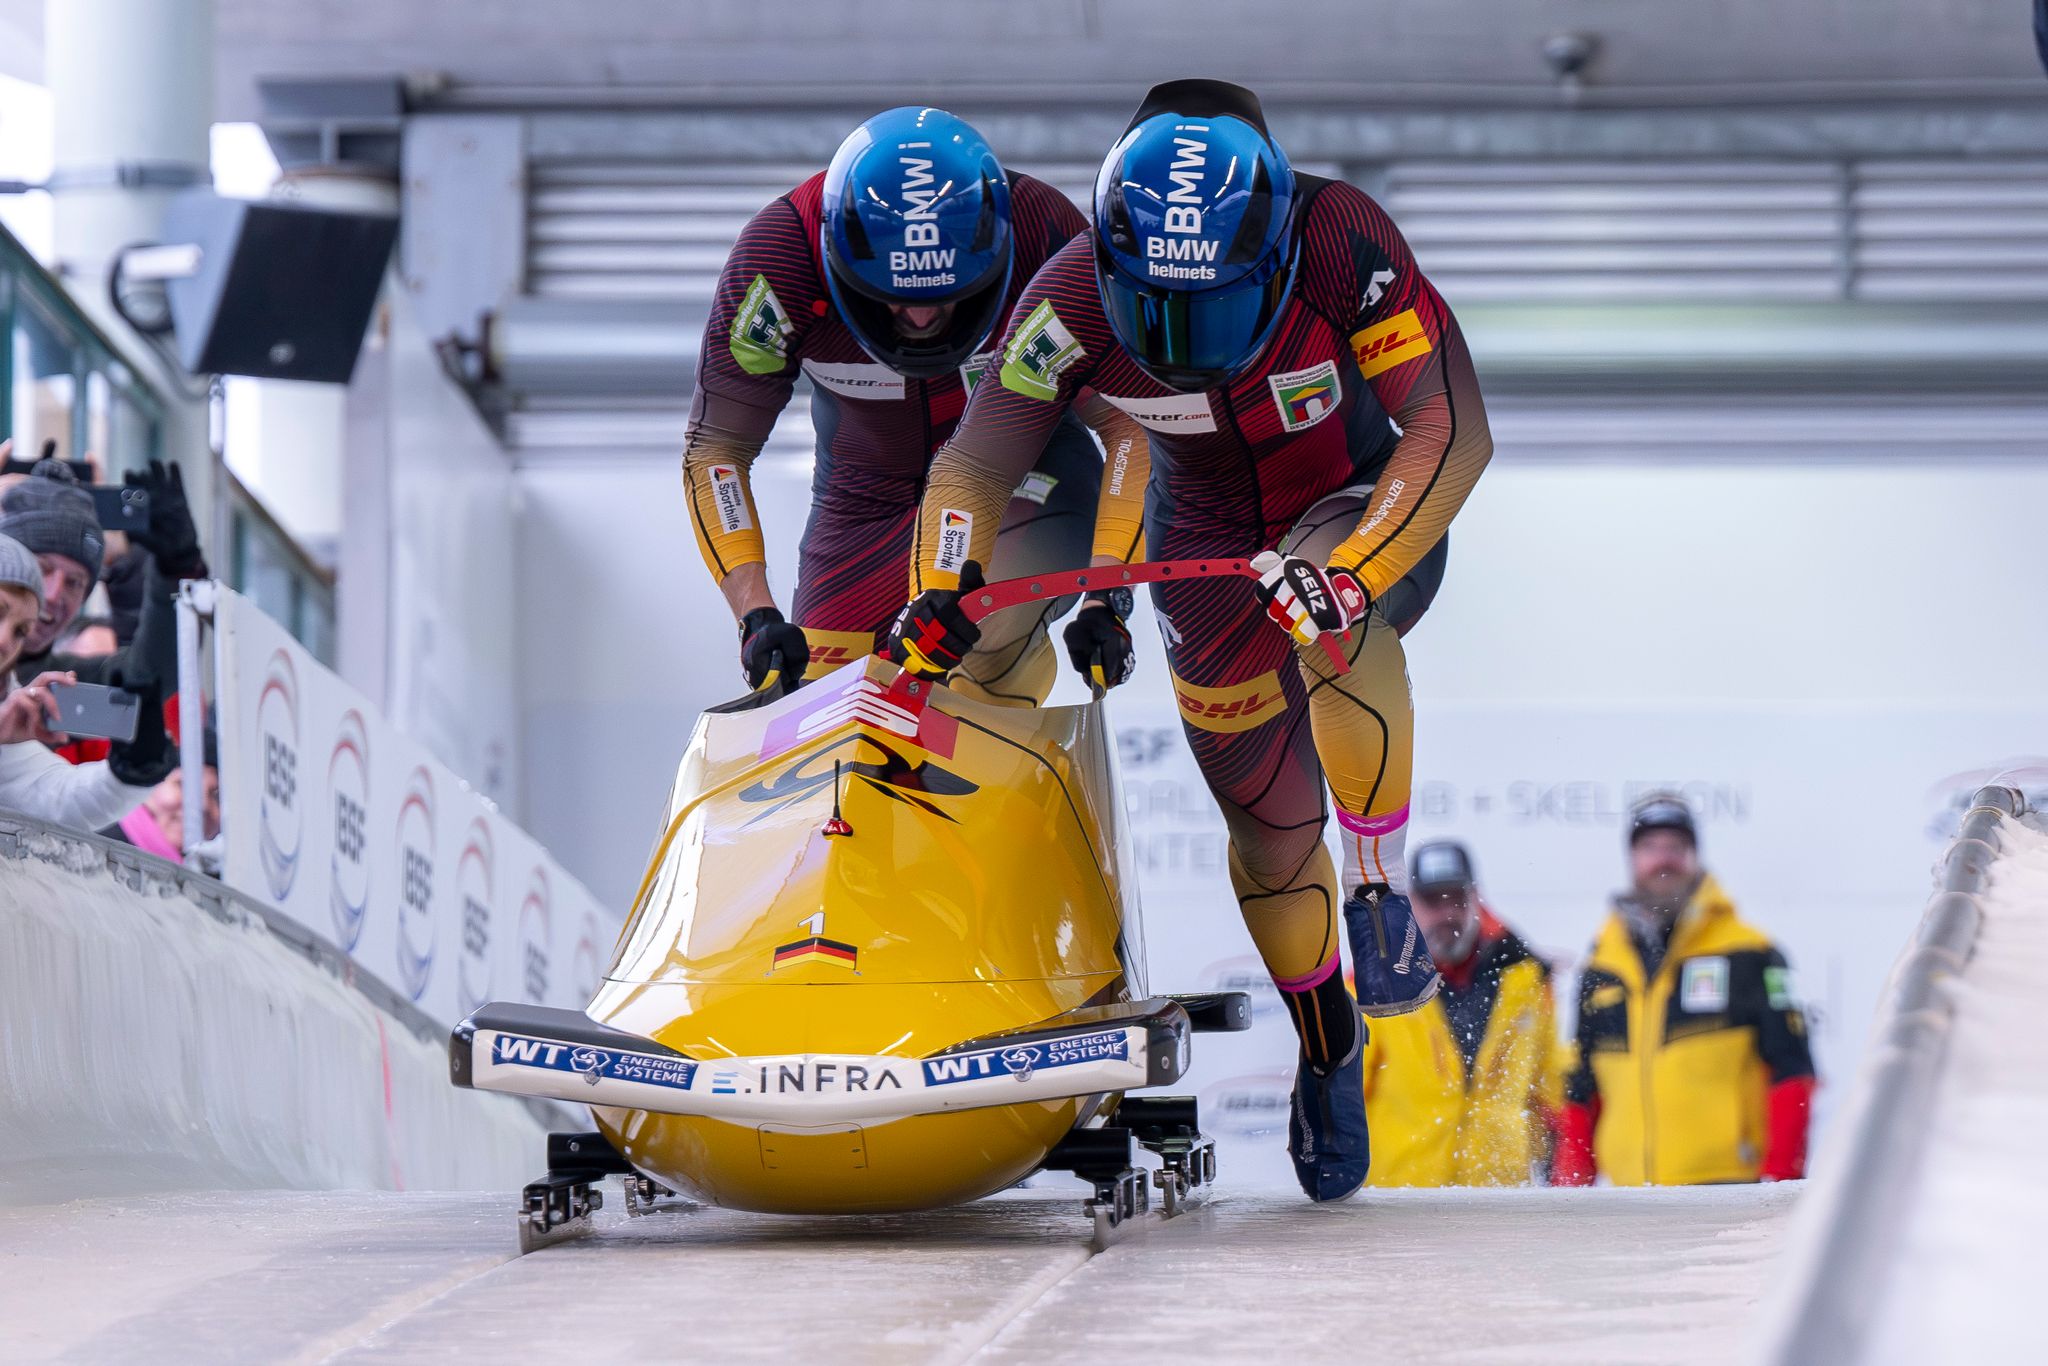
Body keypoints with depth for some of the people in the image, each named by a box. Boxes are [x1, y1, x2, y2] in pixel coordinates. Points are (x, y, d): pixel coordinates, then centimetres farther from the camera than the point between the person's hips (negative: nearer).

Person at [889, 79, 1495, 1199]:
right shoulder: (1076, 299, -25)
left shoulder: (1343, 244, -32)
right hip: (1207, 550, 3)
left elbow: (1453, 430, -33)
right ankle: (1326, 1039, 35)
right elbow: (973, 465, -17)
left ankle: (1380, 885, -22)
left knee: (1335, 623, -38)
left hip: (1366, 515, -3)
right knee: (1269, 820, 8)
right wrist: (940, 597, -34)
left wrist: (1357, 566, -46)